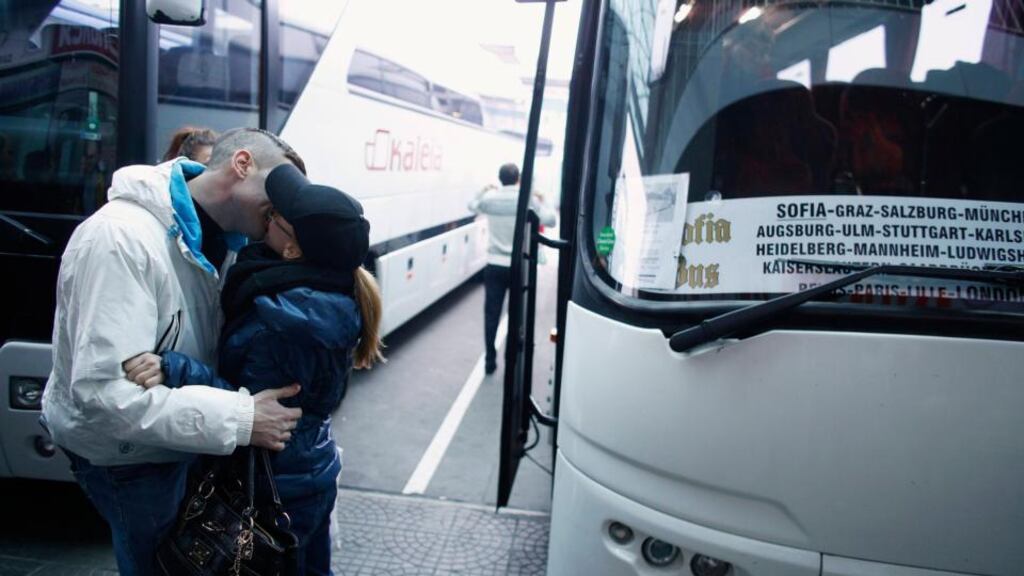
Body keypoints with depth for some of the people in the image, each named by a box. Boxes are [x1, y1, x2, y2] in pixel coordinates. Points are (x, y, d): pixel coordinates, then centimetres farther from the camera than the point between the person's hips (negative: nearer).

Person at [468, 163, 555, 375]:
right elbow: (550, 220, -4)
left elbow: (473, 207, 20)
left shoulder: (489, 197, 0)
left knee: (491, 314, 7)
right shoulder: (528, 199, -8)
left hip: (494, 265, 2)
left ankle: (490, 360, 10)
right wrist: (540, 204, 12)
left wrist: (484, 191, 35)